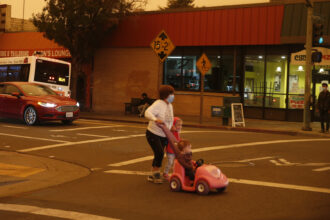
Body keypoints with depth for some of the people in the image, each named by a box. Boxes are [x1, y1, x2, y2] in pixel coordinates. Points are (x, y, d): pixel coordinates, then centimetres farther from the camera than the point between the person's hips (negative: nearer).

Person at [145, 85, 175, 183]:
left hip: (163, 136, 8)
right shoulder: (158, 104, -19)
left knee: (158, 155, 10)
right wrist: (156, 120, -51)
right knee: (159, 153, -20)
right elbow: (147, 113, -36)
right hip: (153, 134, -8)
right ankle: (156, 173, -4)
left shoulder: (170, 106, 6)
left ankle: (153, 175, 22)